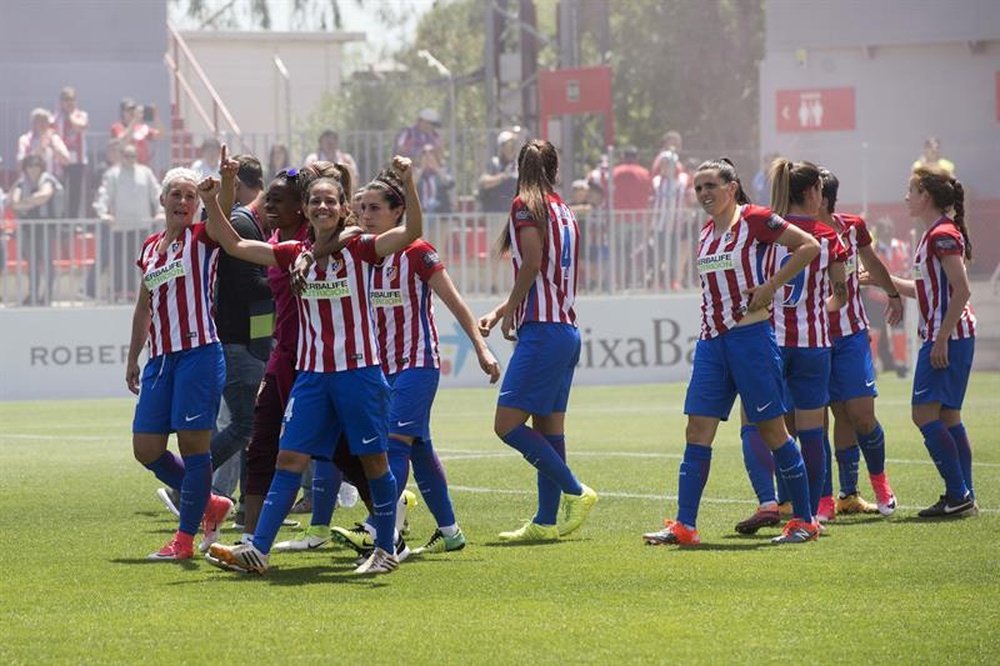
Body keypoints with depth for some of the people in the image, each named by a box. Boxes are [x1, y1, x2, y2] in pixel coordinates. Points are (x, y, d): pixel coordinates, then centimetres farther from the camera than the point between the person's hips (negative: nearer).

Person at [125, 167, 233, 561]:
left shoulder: (202, 239, -1)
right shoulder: (150, 248, 16)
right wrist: (133, 359, 23)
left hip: (199, 354, -7)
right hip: (161, 358, 7)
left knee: (193, 444, -7)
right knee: (146, 449, 4)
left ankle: (185, 539, 0)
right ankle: (210, 504, 22)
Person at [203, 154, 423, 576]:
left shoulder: (359, 249, -3)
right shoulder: (295, 255, 9)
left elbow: (411, 232, -17)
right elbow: (235, 245, 13)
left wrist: (408, 183, -29)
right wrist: (212, 204, 1)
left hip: (358, 370, -4)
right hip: (311, 374, 4)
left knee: (373, 459, 2)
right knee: (290, 458, -2)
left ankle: (386, 549, 15)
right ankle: (257, 550, -6)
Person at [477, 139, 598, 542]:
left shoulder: (526, 205, -6)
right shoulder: (563, 211, 17)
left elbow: (532, 264, -17)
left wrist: (509, 312, -3)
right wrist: (499, 312, 24)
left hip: (542, 329, -9)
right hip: (567, 330, 9)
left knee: (507, 424, -10)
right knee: (548, 429, 9)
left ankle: (575, 492, -10)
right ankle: (546, 522, 10)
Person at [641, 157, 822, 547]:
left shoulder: (755, 220, -7)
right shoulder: (706, 234, 14)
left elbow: (809, 246, -9)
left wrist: (771, 286, -14)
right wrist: (709, 331, 16)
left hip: (750, 335, -7)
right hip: (711, 339, 7)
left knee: (771, 428, -1)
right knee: (698, 431, -1)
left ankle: (804, 521, 9)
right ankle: (684, 526, -3)